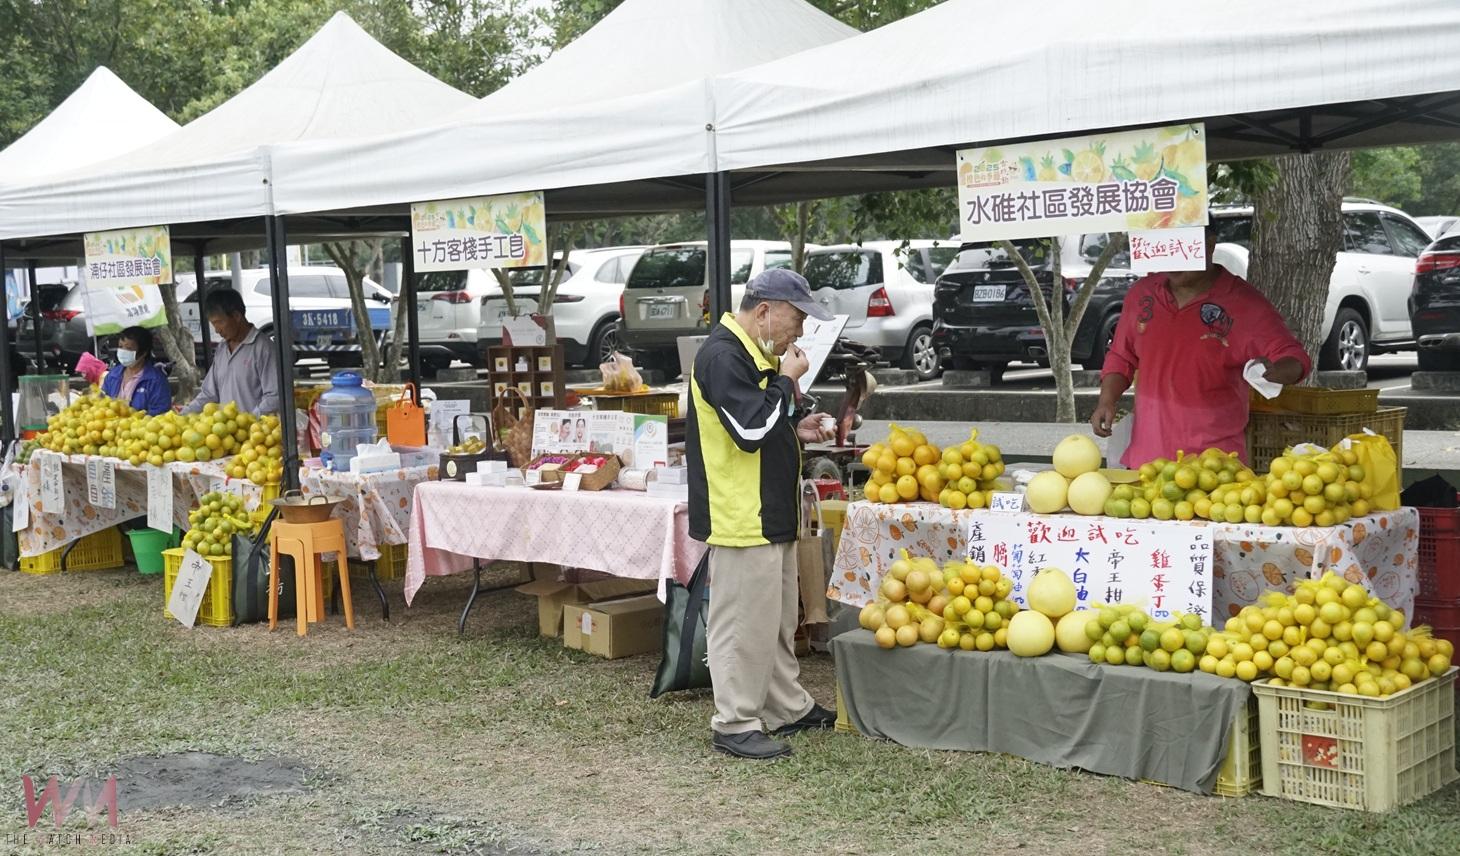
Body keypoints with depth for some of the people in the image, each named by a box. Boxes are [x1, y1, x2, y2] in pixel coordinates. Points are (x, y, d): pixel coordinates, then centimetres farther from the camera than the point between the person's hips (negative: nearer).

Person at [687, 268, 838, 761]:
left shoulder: (756, 355, 16)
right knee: (743, 623, -4)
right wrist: (787, 381, -15)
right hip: (740, 517, -11)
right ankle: (735, 724, 4)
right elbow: (750, 429, -25)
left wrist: (797, 432, 10)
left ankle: (788, 707, 29)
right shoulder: (722, 357, -17)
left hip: (771, 515, 11)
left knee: (778, 618, 18)